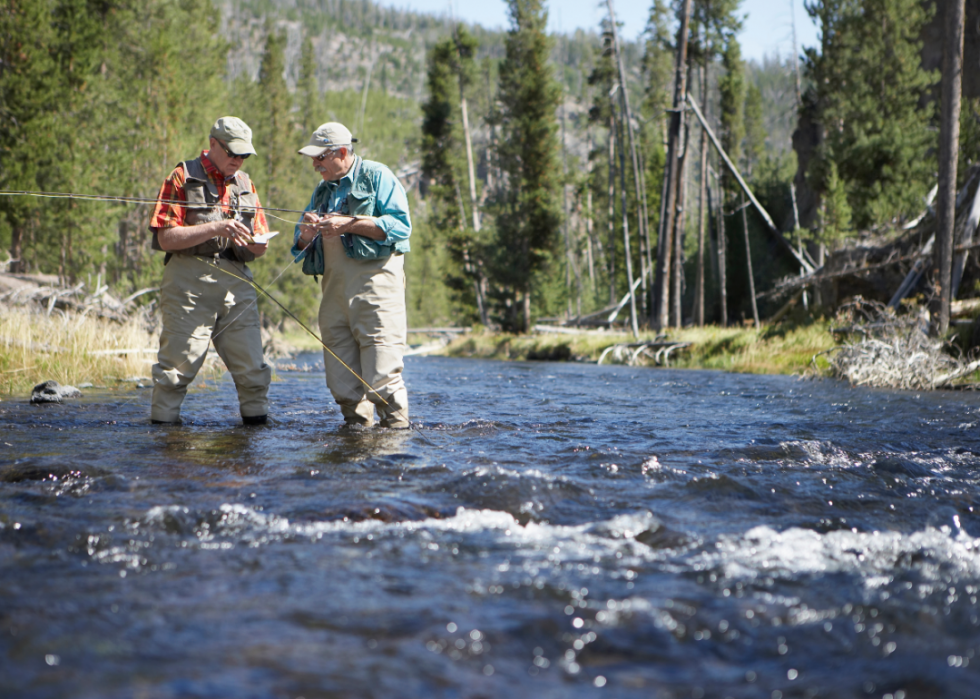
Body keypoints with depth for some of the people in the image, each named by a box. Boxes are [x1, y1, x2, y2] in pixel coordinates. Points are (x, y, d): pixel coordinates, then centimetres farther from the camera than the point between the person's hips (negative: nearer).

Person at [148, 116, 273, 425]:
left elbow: (259, 247, 22)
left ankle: (256, 419, 10)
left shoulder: (245, 185, 20)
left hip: (235, 281, 5)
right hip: (189, 281, -5)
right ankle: (162, 422, 5)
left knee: (252, 367, 0)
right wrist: (215, 229, -16)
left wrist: (256, 243, -3)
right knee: (178, 364, -5)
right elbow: (166, 238, -7)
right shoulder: (183, 178, 3)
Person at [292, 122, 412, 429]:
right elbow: (300, 246, 23)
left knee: (381, 369, -13)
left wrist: (349, 223, -13)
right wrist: (306, 234, -2)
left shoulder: (377, 176, 3)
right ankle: (356, 424, 10)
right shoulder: (322, 190, 24)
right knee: (340, 366, 3)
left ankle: (396, 424, -7)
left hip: (375, 278, -7)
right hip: (334, 285, 7)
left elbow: (400, 225, -9)